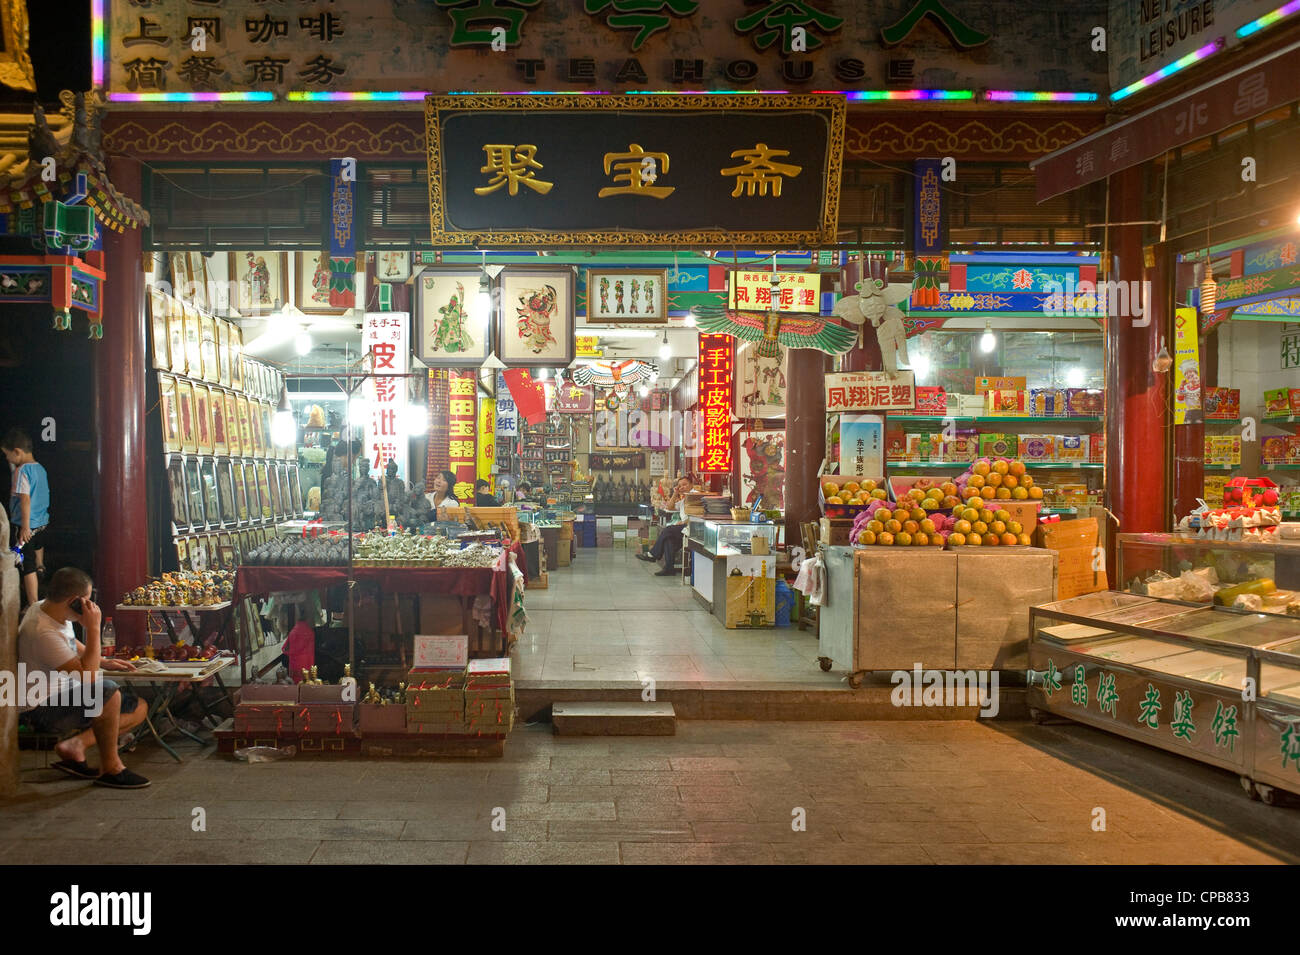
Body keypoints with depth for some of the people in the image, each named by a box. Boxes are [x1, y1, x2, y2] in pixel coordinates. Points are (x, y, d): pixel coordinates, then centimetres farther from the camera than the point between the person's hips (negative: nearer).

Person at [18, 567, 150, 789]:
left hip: (65, 696, 10)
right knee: (107, 691, -35)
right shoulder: (43, 632, -29)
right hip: (45, 710, -10)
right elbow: (89, 677, -32)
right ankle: (110, 767, -20)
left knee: (138, 709, 3)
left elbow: (71, 644, 24)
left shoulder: (46, 608, 2)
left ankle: (74, 745, -6)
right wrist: (93, 628, -28)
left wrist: (102, 662, 12)